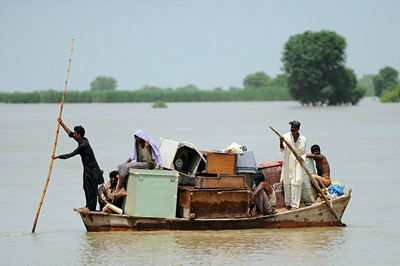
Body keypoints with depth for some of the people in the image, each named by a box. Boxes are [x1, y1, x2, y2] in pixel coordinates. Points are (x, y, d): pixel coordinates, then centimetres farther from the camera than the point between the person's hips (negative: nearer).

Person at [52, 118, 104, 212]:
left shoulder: (84, 144, -23)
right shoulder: (82, 140, 6)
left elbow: (71, 154, -20)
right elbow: (70, 134, 21)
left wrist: (58, 156, -13)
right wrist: (61, 124, 20)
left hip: (92, 170, -10)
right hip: (87, 169, 10)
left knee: (91, 188, -6)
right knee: (86, 187, 12)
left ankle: (91, 207, -3)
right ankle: (88, 205, 17)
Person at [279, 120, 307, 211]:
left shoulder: (303, 139, 3)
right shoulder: (286, 136, -2)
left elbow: (303, 152, 12)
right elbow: (282, 149, -16)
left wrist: (302, 157, -10)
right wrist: (281, 142, -37)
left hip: (297, 164, 0)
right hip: (287, 163, 0)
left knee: (296, 184, -6)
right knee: (287, 184, 4)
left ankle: (295, 205, -4)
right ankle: (288, 203, 17)